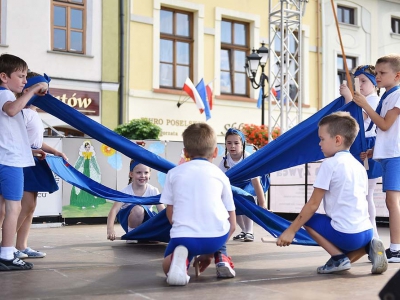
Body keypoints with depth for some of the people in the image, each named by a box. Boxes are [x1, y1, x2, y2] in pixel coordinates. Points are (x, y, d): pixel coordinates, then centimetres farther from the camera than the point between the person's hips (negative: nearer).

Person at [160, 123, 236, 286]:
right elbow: (232, 224, 18)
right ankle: (221, 259, 18)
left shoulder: (174, 173, 16)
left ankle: (180, 257, -6)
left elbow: (170, 214, 14)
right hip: (216, 237, 2)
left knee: (168, 266, 29)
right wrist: (210, 252, 25)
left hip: (183, 236, -2)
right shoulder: (221, 175, 18)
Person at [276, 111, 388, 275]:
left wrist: (291, 230, -1)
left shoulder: (329, 164, -8)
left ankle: (339, 257, 1)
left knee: (307, 218, 11)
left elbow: (313, 204, -8)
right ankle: (368, 246, 4)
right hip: (366, 231, 8)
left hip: (346, 234, -8)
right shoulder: (359, 166, 14)